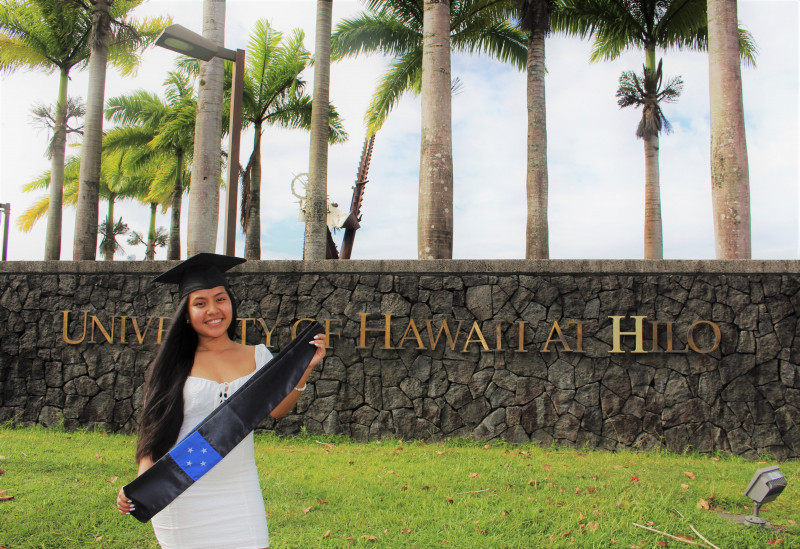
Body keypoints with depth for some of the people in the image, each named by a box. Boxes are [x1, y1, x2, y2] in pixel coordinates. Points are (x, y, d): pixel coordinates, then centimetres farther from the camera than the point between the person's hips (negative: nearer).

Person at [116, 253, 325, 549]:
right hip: (182, 496, -1)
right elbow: (155, 431, 0)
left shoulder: (256, 356, 5)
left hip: (238, 492, 2)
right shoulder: (175, 365, -1)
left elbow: (276, 408, -4)